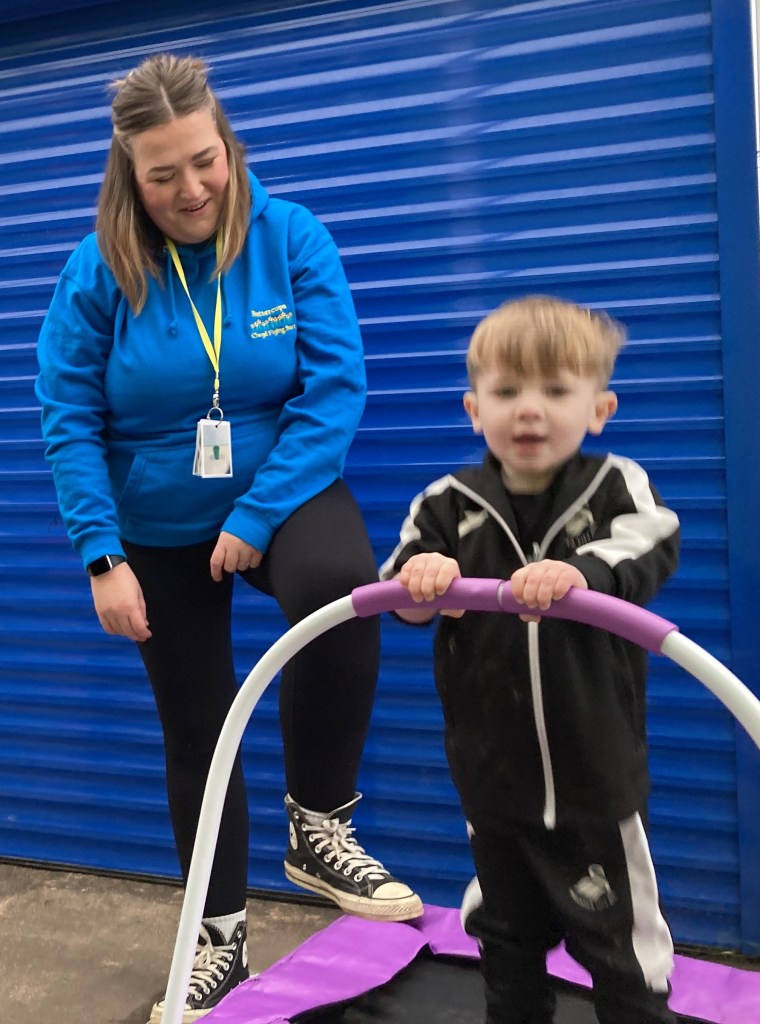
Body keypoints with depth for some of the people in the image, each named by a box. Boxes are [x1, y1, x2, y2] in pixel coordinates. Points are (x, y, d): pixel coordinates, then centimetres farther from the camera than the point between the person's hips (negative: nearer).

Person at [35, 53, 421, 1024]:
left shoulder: (292, 238, -12)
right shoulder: (100, 270, -11)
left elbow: (335, 388, -15)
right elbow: (70, 420, -8)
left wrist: (256, 516, -20)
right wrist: (103, 556, -15)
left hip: (284, 493, -1)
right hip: (159, 528, 2)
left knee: (341, 589, -37)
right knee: (194, 733, 11)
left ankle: (319, 829, -13)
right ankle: (221, 935, 32)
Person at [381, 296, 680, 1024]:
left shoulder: (616, 489, -10)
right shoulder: (448, 505, -4)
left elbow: (651, 547, -29)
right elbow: (401, 593, -14)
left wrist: (577, 571, -49)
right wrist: (422, 577, -38)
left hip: (596, 777, -2)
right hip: (493, 778, 3)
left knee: (619, 939, 15)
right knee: (507, 936, 22)